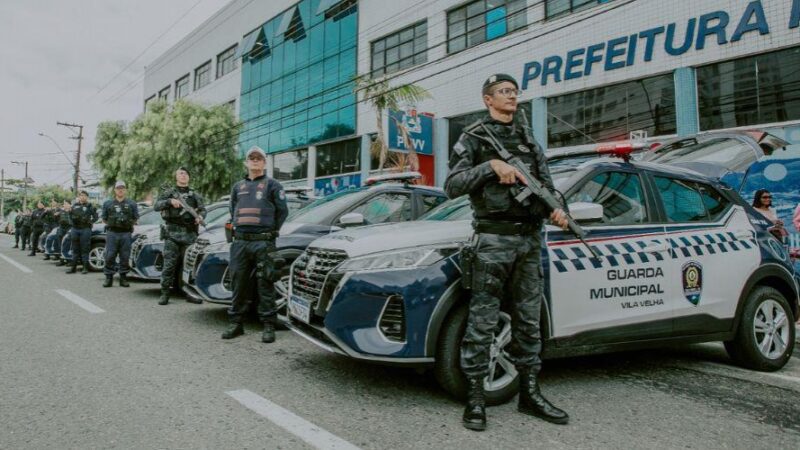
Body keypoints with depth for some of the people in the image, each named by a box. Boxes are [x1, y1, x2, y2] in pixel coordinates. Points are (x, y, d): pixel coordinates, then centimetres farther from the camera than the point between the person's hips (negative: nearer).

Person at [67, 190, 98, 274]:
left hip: (85, 229, -4)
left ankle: (85, 268, 1)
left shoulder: (90, 206, 3)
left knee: (85, 249, -3)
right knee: (75, 249, 9)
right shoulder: (74, 205, 15)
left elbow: (95, 217, -1)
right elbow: (70, 216, 22)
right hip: (75, 229, 4)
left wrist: (90, 221, -16)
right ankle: (73, 267, 14)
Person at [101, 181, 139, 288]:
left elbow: (135, 219, 12)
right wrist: (111, 224, 4)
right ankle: (109, 278, 5)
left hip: (126, 234, 0)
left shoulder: (131, 204, 9)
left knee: (125, 257, 3)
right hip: (112, 233, 0)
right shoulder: (108, 203, 10)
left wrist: (128, 225, 2)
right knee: (110, 256, -2)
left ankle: (123, 278, 10)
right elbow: (104, 219, 14)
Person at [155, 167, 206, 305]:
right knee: (169, 264, -5)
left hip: (190, 233, 2)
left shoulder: (195, 195, 16)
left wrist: (200, 216, -13)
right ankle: (165, 293, 2)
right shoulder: (168, 192, 10)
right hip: (172, 233, -2)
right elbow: (157, 206, -2)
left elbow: (203, 209, 9)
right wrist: (170, 201, -20)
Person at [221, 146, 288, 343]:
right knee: (238, 283, 7)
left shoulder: (272, 185, 6)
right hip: (240, 242, 4)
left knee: (265, 284, -4)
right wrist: (237, 229, 15)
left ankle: (268, 326, 2)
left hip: (263, 243, -4)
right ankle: (235, 323, 17)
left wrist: (271, 232, 3)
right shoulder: (237, 187, 19)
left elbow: (282, 211, 3)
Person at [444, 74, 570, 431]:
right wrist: (491, 165, -20)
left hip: (530, 238, 6)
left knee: (529, 319, 11)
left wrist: (556, 208, -6)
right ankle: (475, 398, 7)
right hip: (493, 240, -6)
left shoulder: (528, 138, 18)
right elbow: (452, 186, -8)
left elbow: (546, 182, 15)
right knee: (482, 321, -3)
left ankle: (529, 394, 23)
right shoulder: (473, 138, 2)